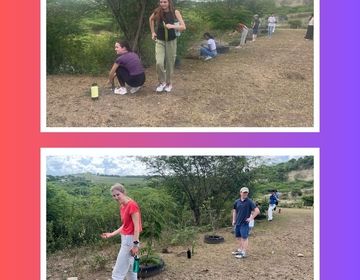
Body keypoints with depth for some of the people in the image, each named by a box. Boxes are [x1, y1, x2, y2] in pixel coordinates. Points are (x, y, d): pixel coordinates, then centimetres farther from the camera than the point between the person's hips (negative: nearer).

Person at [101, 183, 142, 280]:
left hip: (130, 239, -10)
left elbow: (137, 226, -20)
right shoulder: (122, 206, 9)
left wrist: (135, 244, -22)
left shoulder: (132, 205, -19)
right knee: (130, 270, 17)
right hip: (125, 238, 10)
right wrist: (111, 234, 12)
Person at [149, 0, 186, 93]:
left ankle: (168, 83, 27)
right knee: (159, 63, -15)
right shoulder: (157, 12, -9)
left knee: (170, 63, 8)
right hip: (160, 41, 1)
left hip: (171, 41, 0)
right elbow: (151, 19, 13)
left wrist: (172, 26, -33)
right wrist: (152, 32, 8)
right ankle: (162, 82, 7)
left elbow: (183, 27, -18)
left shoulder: (175, 12, -14)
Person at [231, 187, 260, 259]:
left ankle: (244, 253, 4)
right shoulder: (237, 201, 5)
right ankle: (240, 249, 31)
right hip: (237, 222, 6)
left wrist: (251, 218, -12)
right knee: (238, 237, 15)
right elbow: (234, 210, 19)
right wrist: (234, 220, 14)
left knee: (244, 238, -2)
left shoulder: (249, 202, -10)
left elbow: (257, 211, -13)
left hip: (245, 223, -6)